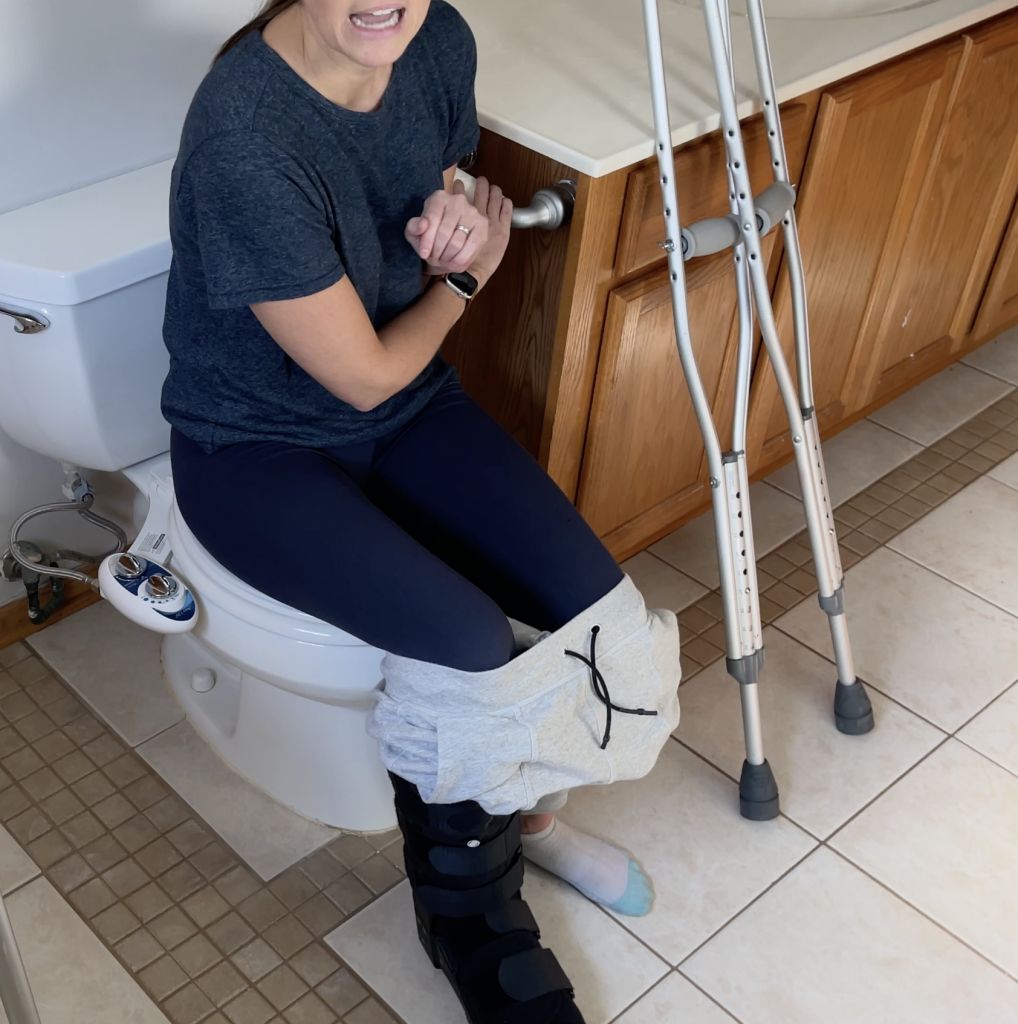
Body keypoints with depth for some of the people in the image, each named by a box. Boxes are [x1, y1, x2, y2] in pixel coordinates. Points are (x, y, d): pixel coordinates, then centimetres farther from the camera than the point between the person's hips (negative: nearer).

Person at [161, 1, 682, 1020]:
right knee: (467, 646, -25)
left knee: (596, 608, -10)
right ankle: (466, 916, 6)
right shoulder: (244, 143, -31)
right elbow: (364, 375, -21)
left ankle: (525, 806, 22)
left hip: (410, 400, 6)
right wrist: (470, 268, -5)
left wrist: (455, 230, -14)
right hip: (259, 447, -6)